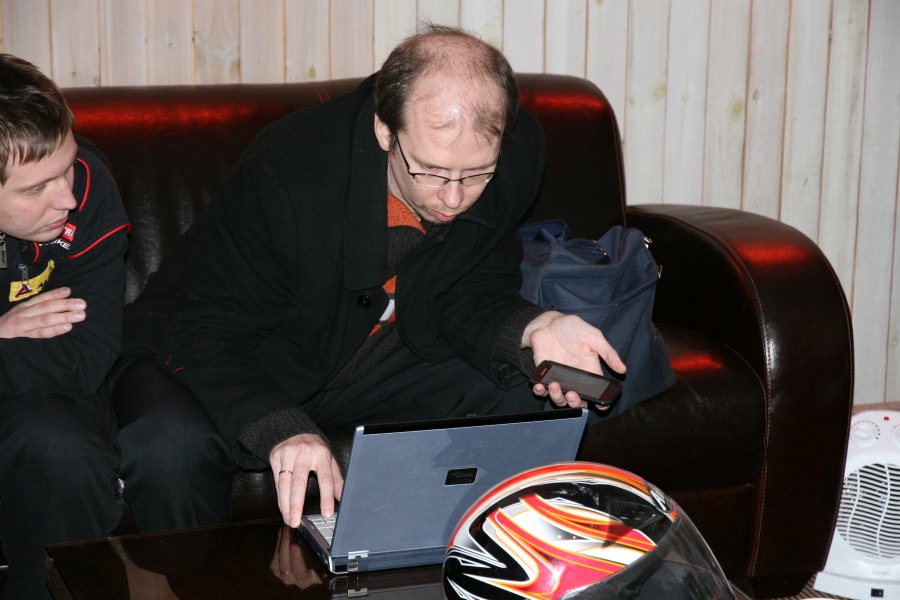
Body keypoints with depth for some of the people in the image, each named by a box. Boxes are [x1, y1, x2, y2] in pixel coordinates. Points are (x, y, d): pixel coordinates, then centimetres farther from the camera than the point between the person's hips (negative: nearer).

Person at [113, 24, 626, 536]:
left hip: (380, 368, 5)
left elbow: (468, 295, -7)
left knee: (523, 396, -15)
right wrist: (282, 431, -45)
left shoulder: (520, 150, -18)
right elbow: (205, 333, -27)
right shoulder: (287, 171, -32)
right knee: (169, 447, -34)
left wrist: (532, 330, -30)